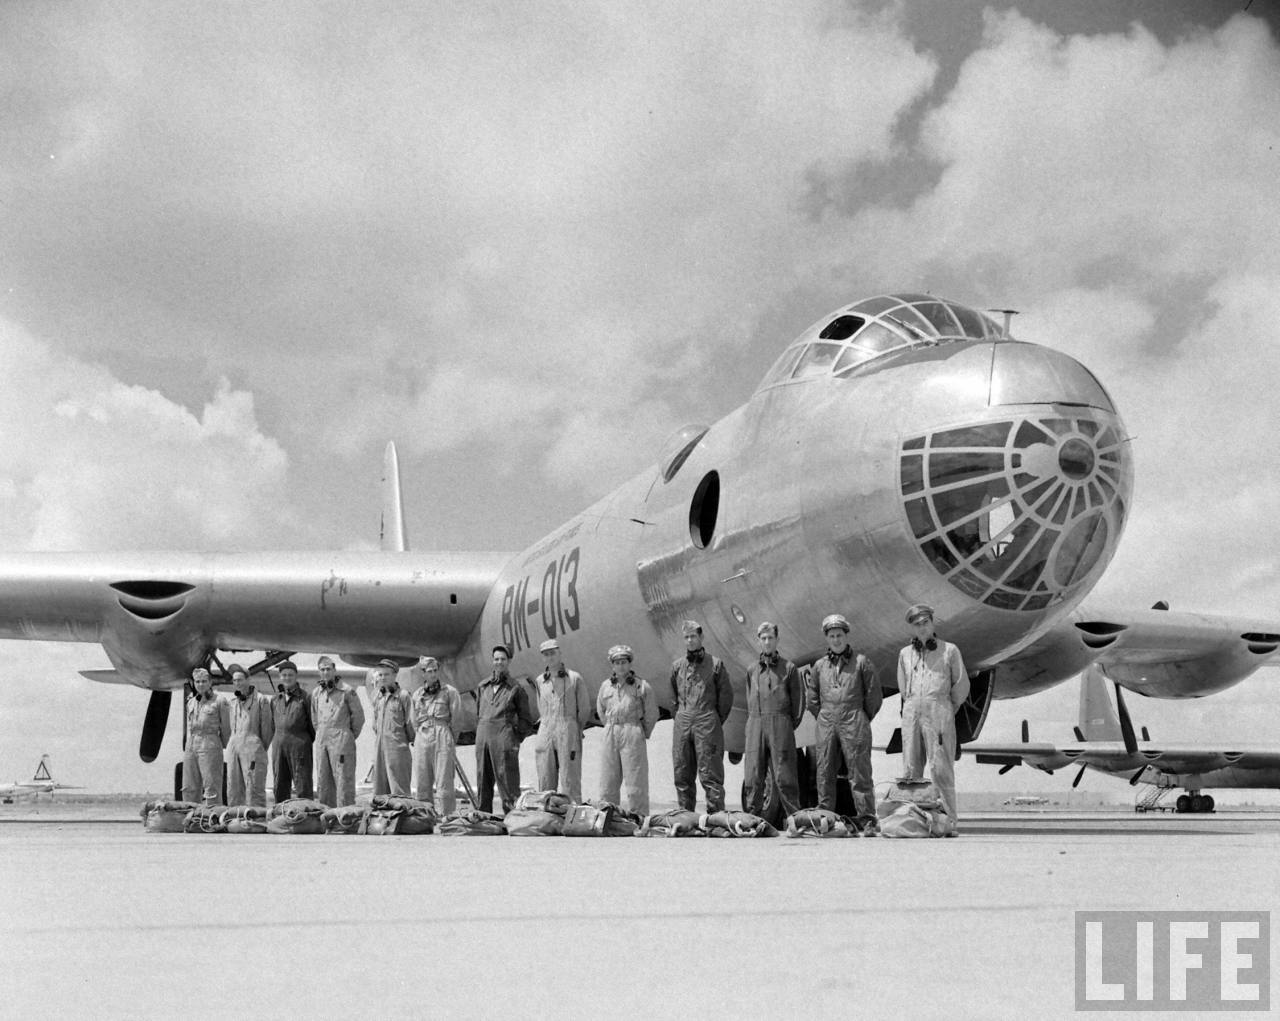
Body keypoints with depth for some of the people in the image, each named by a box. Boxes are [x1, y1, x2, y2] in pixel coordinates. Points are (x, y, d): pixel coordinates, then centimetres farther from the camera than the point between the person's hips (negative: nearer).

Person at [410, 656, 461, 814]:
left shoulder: (450, 691, 3)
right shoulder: (417, 695, 14)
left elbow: (455, 719, 3)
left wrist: (452, 742, 3)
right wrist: (421, 734, 11)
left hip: (442, 736, -4)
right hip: (422, 738, 4)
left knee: (443, 781, -8)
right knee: (423, 783, 4)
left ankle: (445, 816, -9)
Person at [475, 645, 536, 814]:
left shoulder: (516, 688, 4)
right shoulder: (483, 686, 16)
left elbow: (527, 719, 7)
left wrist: (516, 738, -1)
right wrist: (480, 734, 12)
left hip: (504, 738, -5)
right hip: (483, 738, 5)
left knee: (507, 784, -8)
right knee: (483, 784, 6)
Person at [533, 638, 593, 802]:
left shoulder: (574, 678, 2)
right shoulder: (540, 681, 13)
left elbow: (584, 709, 6)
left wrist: (575, 731, 8)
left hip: (568, 732, -4)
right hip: (545, 733, 4)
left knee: (570, 780, -6)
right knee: (545, 781, 2)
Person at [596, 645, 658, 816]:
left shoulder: (641, 686, -3)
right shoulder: (606, 686, 9)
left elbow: (652, 714, 3)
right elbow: (600, 710, 23)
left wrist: (644, 734, 6)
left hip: (633, 734, -4)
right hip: (610, 736, 4)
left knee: (634, 780, -4)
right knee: (608, 779, 7)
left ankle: (638, 819, -1)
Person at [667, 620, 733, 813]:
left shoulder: (715, 664, 4)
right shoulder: (677, 666, 13)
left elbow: (726, 695, 6)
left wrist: (716, 721, 5)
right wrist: (679, 718, 12)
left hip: (707, 724, -4)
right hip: (682, 725, 4)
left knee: (710, 774, -6)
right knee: (682, 774, 4)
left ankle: (716, 814, -7)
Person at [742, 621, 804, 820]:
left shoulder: (788, 667, 6)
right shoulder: (752, 670, 16)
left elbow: (799, 699, 6)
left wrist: (790, 726, 1)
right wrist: (753, 722, 10)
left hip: (781, 724, -3)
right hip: (755, 726, 3)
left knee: (784, 776, -5)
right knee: (753, 776, -1)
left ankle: (794, 817, -2)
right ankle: (751, 817, 3)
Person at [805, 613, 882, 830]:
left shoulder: (861, 662, 3)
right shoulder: (820, 666, 12)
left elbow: (874, 695, 6)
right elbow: (811, 698, 20)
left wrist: (862, 721, 8)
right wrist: (824, 718, 13)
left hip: (854, 724, -3)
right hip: (826, 725, 3)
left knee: (859, 773, -6)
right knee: (825, 773, 3)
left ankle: (867, 820, -5)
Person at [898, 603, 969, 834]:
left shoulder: (949, 650, 7)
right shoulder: (905, 653, 16)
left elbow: (961, 685, 11)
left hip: (939, 711, -4)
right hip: (912, 712, 4)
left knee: (940, 769, -10)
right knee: (911, 769, 0)